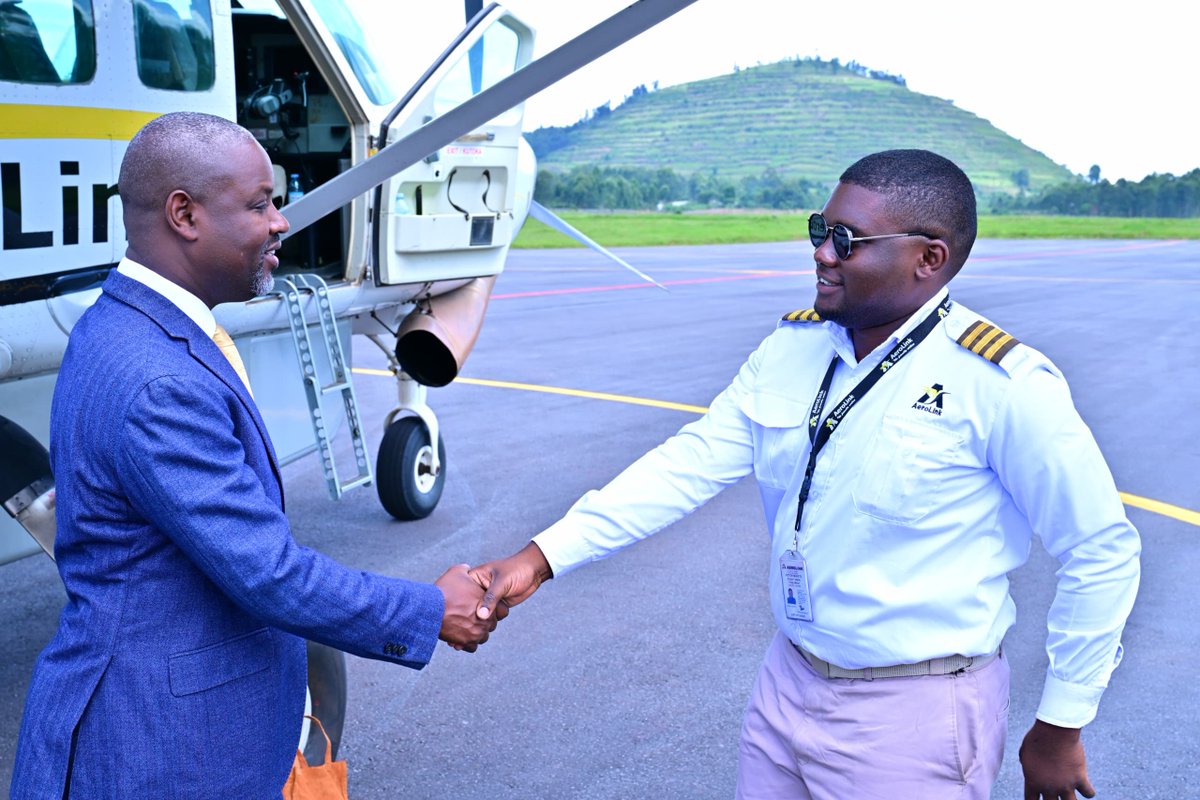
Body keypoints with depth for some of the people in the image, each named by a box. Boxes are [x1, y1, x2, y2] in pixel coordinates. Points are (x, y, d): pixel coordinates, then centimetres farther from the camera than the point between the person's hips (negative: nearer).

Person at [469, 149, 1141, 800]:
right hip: (788, 684, 6)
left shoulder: (1000, 385, -18)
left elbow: (1104, 551, -12)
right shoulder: (793, 348, 0)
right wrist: (540, 559, -12)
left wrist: (1061, 727, -5)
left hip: (915, 715, -5)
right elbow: (690, 464, -4)